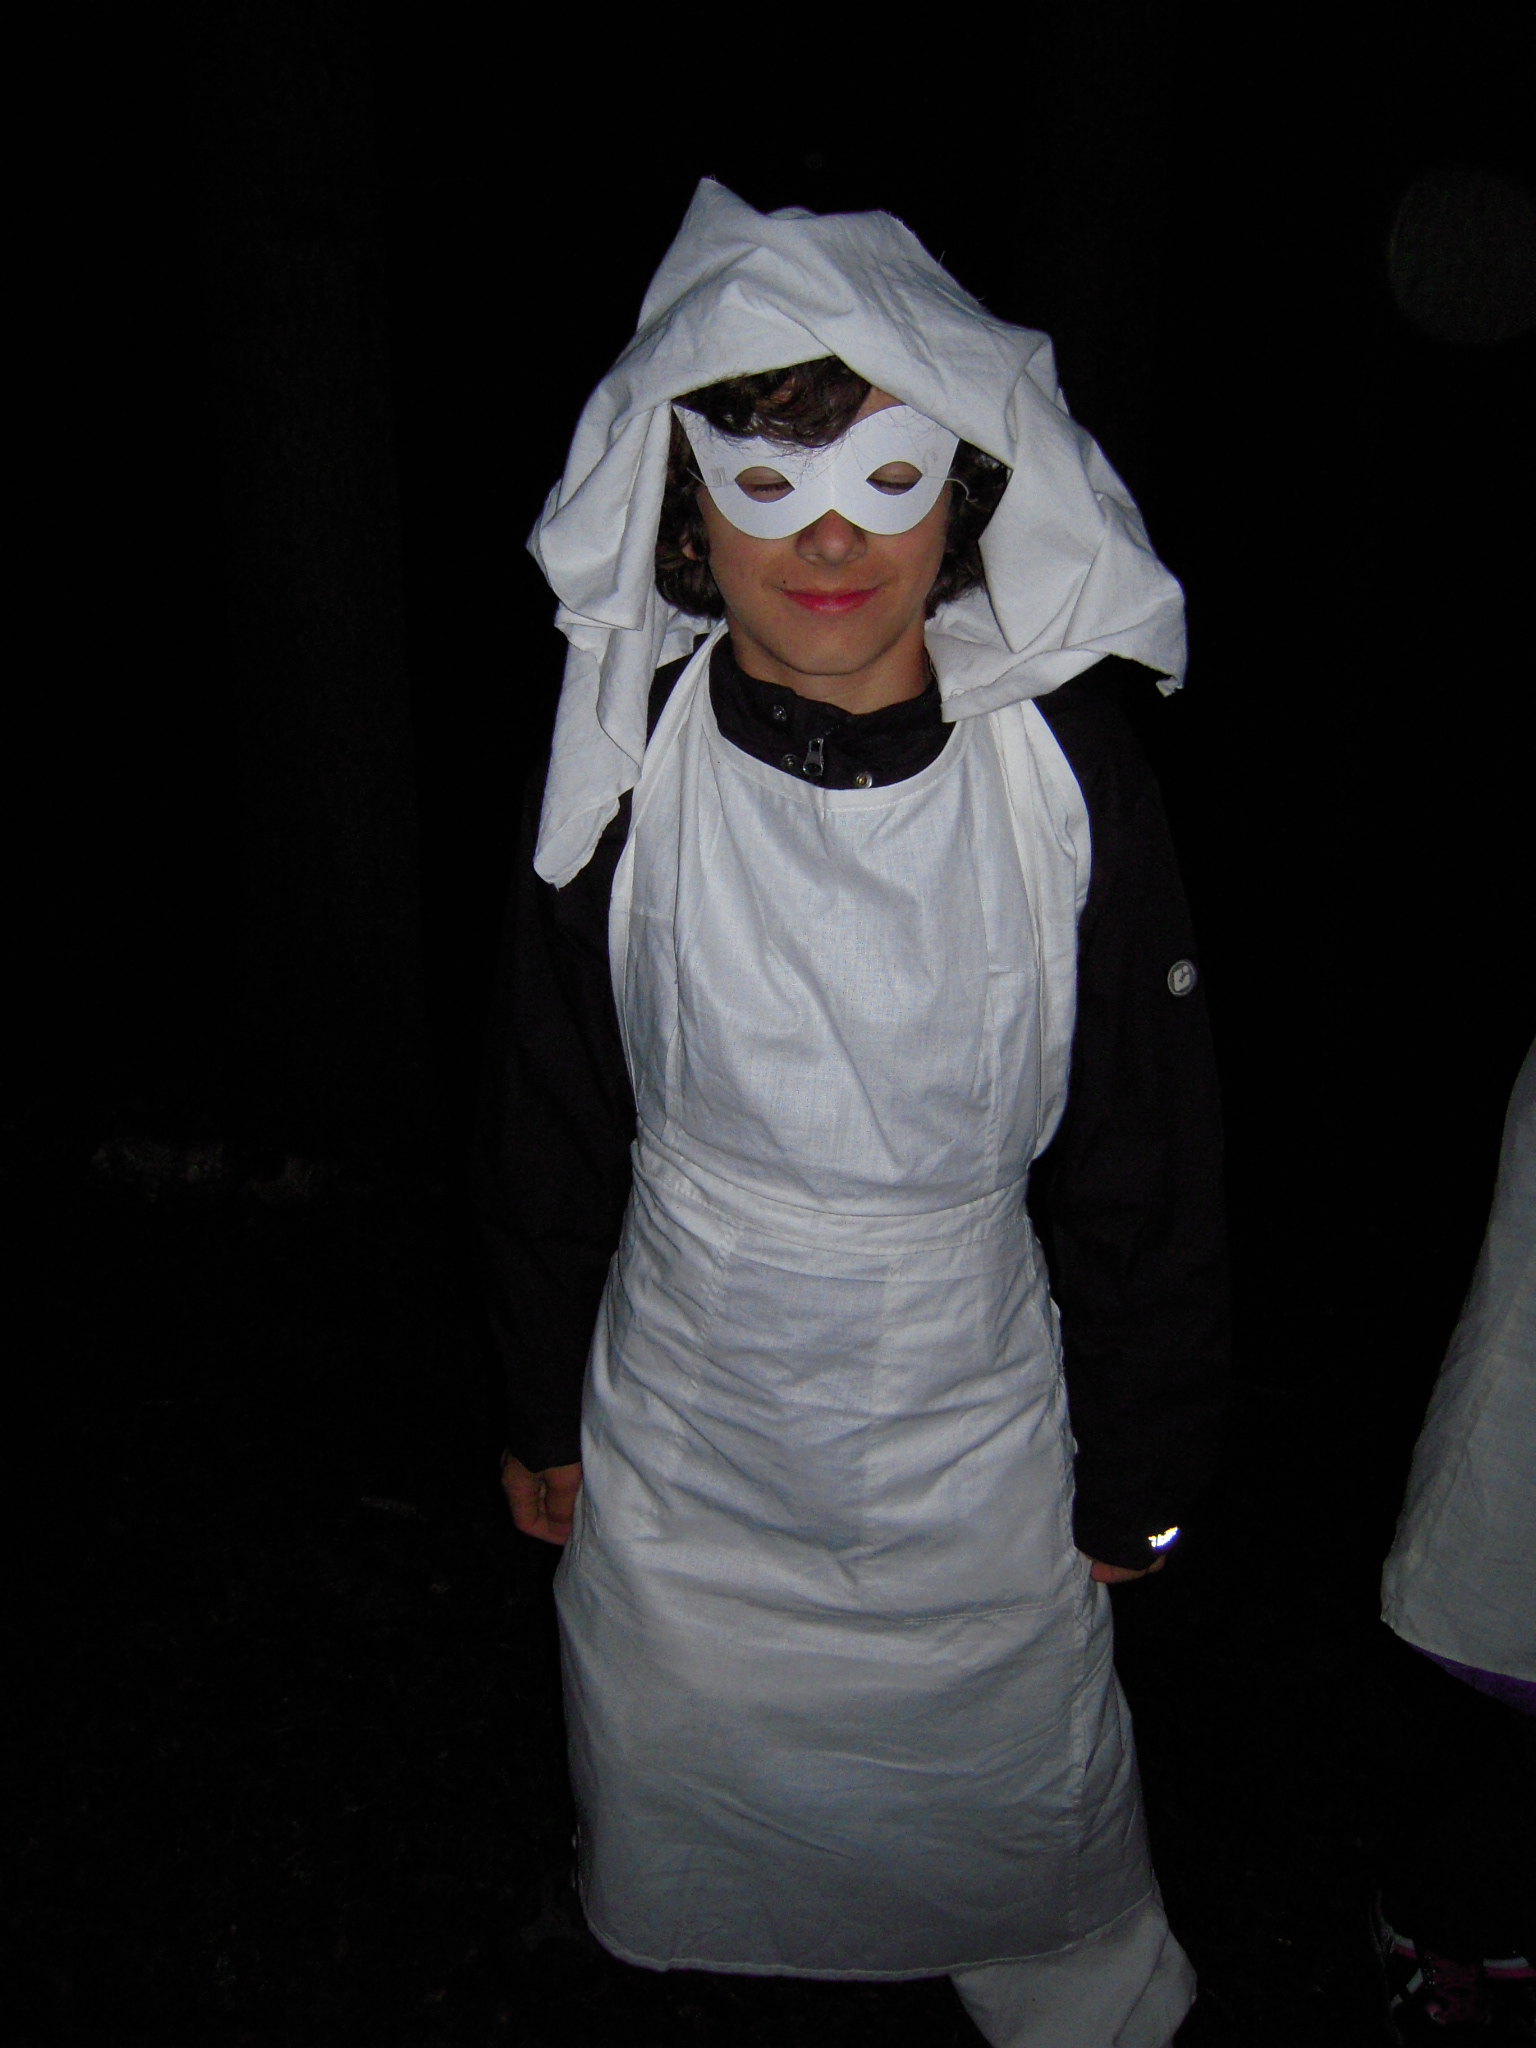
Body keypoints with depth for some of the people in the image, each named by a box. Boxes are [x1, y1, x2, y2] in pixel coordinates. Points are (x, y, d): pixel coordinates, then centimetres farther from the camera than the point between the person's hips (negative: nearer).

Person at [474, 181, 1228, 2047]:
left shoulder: (1068, 772, -16)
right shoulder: (618, 773, -14)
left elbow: (1143, 1162, -7)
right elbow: (548, 1127, -1)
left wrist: (1137, 1473, 1)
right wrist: (540, 1410, 7)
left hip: (976, 1421, 0)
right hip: (683, 1422, 1)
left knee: (1019, 1801, 20)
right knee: (680, 1790, 24)